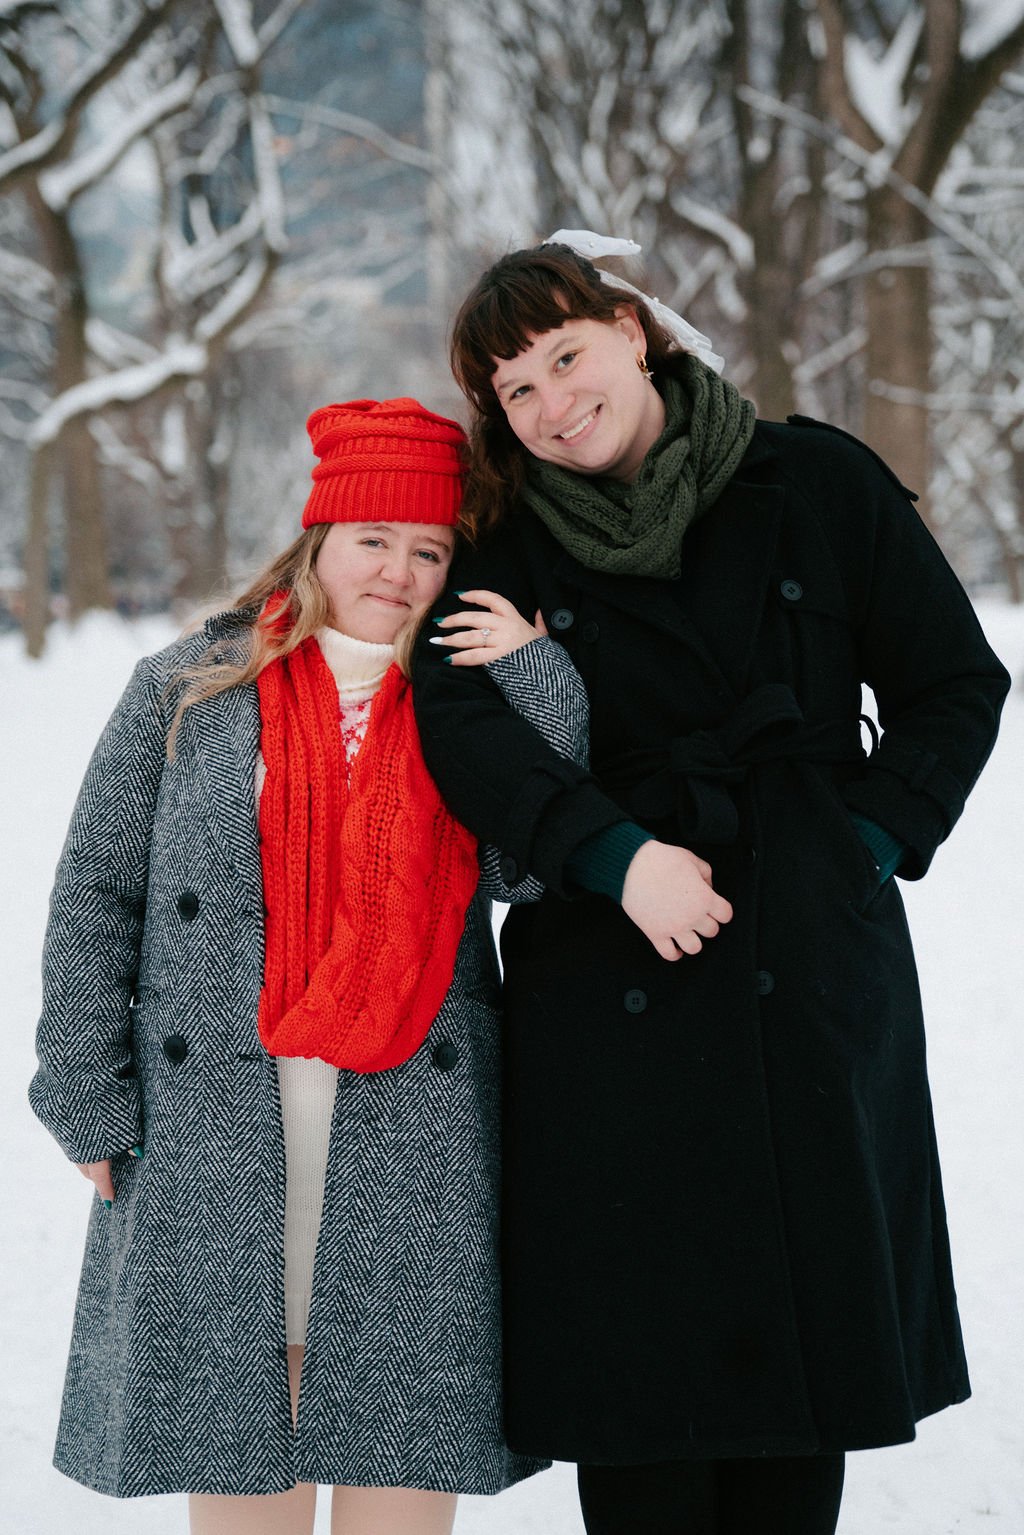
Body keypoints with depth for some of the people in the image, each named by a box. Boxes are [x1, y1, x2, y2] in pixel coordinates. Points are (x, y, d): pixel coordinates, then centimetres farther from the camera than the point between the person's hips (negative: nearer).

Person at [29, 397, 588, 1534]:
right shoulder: (188, 690, 7)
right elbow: (95, 893, 7)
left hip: (414, 1121, 1)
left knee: (399, 1434, 2)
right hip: (212, 1124, 0)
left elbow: (543, 873, -6)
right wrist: (90, 1098, 0)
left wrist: (535, 673, -11)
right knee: (229, 1399, 5)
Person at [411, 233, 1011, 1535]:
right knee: (632, 1341, 1)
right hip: (607, 980, 1)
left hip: (818, 975, 0)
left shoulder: (816, 482, 4)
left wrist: (867, 846, -6)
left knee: (809, 1318, 5)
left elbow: (956, 685, 7)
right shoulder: (514, 541, 7)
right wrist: (618, 855, -24)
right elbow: (456, 720, -11)